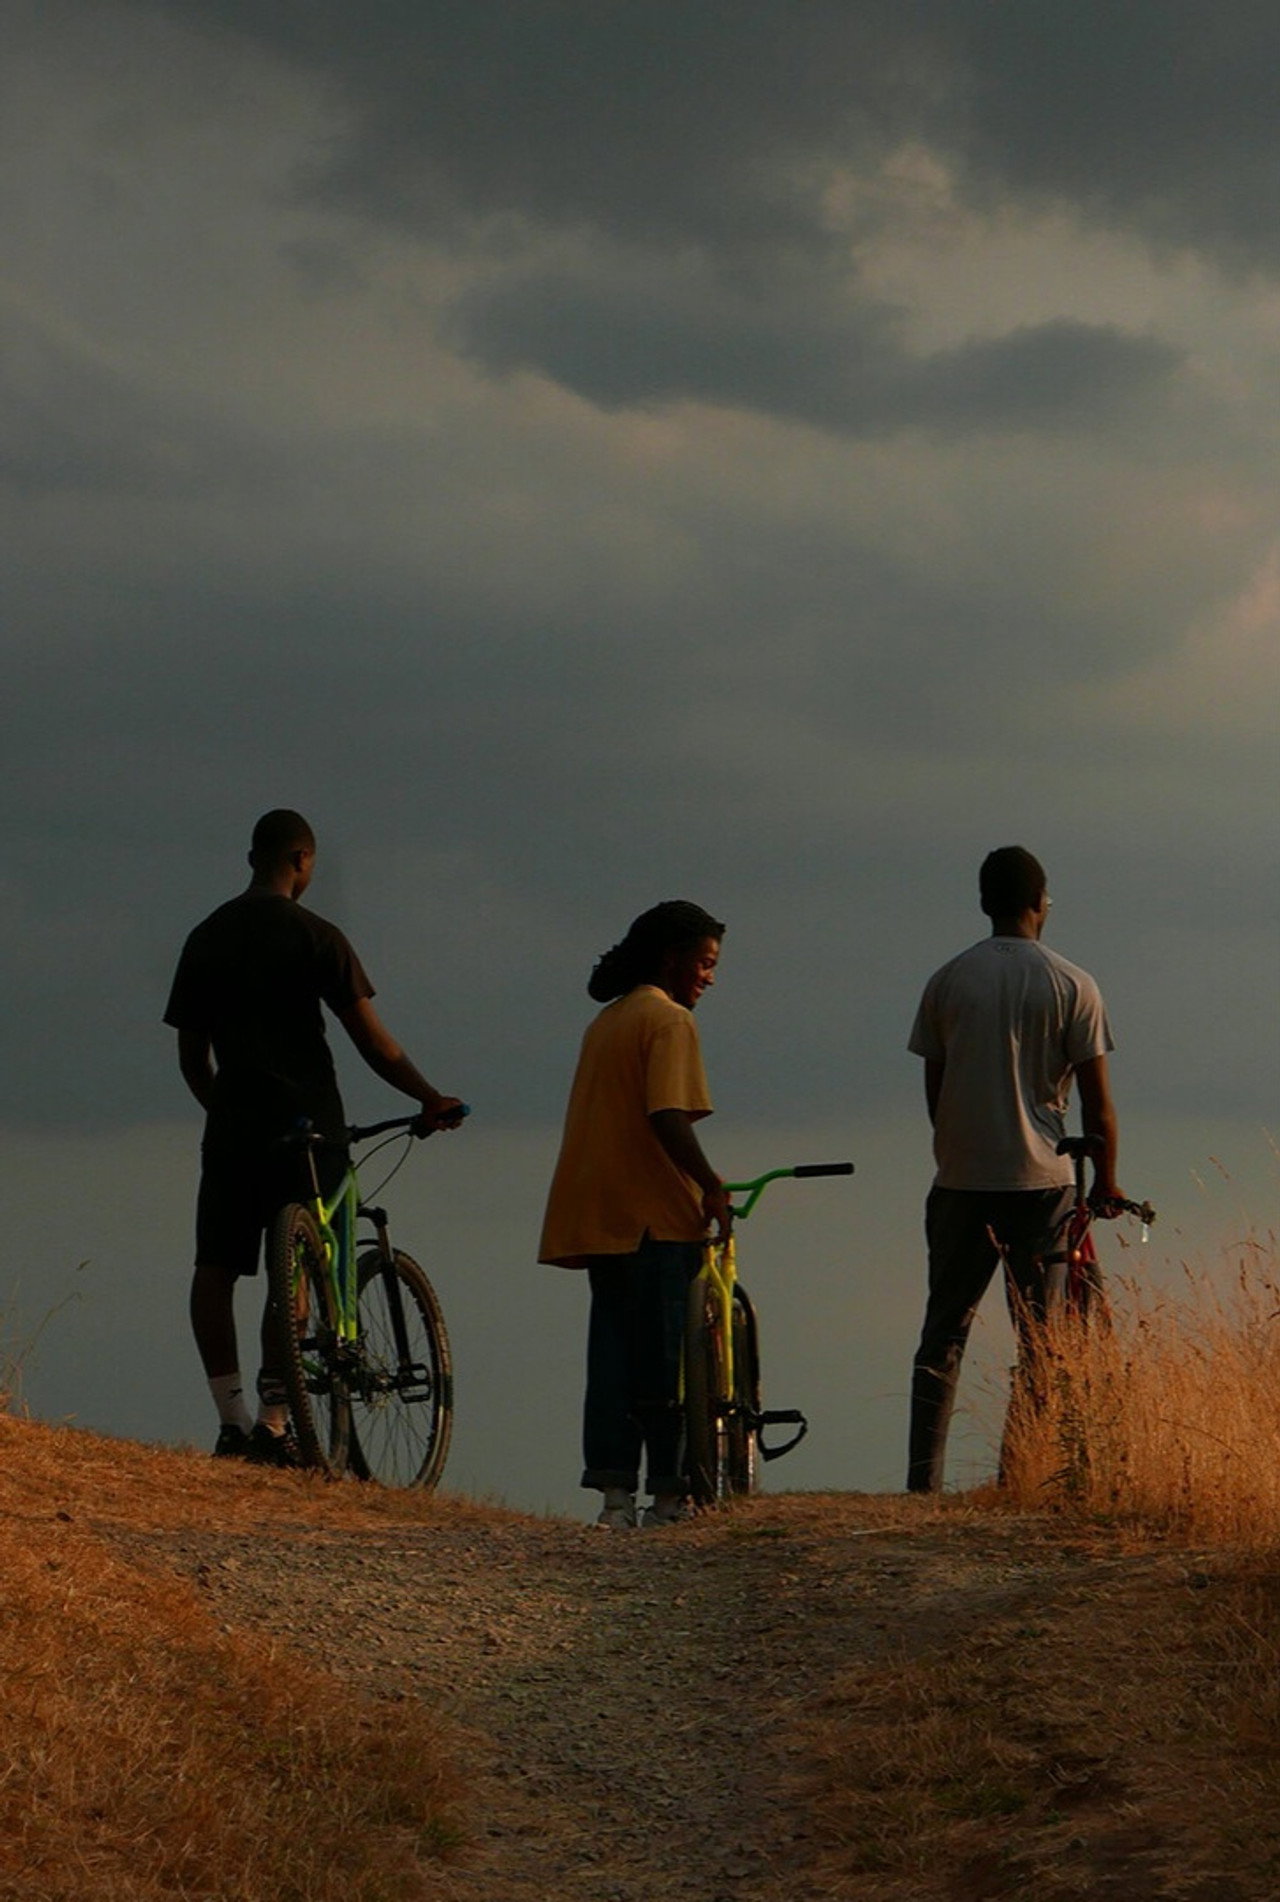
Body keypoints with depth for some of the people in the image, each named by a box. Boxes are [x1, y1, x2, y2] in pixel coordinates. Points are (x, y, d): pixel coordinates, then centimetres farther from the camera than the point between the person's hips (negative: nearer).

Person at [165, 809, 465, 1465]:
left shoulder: (207, 938, 10)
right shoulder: (314, 936, -4)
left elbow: (190, 1053, 15)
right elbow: (372, 1041, -7)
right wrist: (431, 1100, 3)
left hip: (232, 1122, 4)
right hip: (305, 1118, -4)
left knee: (215, 1267, 5)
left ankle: (232, 1419, -2)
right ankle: (274, 1418, -9)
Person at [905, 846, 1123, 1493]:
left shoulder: (947, 982, 4)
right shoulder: (1071, 985, -2)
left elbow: (933, 1088, 10)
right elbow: (1096, 1099, -2)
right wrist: (1105, 1180, 10)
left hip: (961, 1179, 2)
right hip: (1041, 1179, -2)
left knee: (944, 1330, 7)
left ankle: (923, 1476, 0)